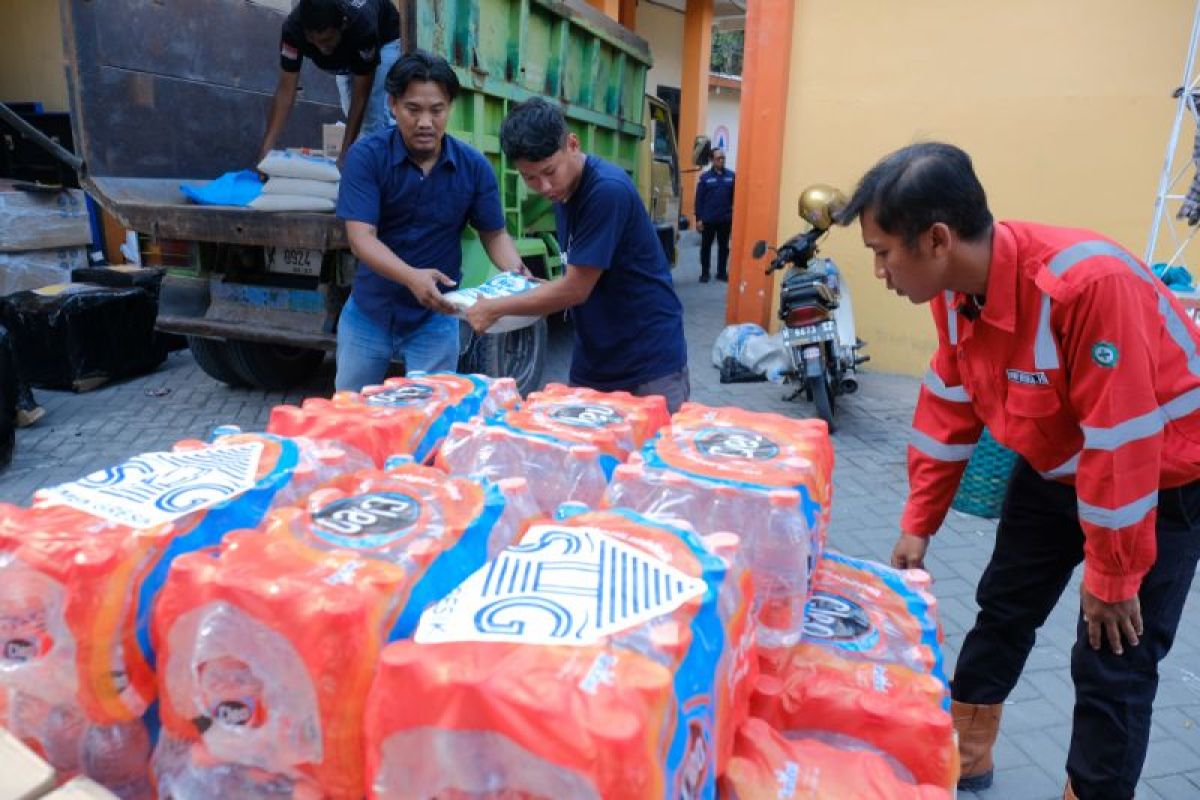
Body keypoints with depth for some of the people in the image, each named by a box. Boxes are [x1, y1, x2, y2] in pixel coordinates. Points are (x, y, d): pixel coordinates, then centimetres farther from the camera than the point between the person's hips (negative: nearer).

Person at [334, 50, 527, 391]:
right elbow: (361, 237, -23)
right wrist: (412, 277, -41)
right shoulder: (366, 155, -15)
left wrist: (515, 271, -24)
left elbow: (495, 234, -1)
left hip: (435, 319, 0)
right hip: (368, 313, 1)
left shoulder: (474, 166, -9)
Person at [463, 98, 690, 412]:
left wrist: (495, 309, -11)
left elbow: (576, 289, -20)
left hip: (650, 361, -7)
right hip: (592, 363, 8)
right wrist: (538, 288, -1)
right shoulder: (562, 190, 5)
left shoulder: (608, 190, -22)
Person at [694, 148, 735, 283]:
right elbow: (699, 199, -2)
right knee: (706, 246, 8)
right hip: (708, 219, -1)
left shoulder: (731, 176, 1)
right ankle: (704, 273, 19)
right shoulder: (705, 177, -1)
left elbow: (735, 197, 2)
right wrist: (698, 218, -7)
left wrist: (735, 214, -2)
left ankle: (722, 272, 22)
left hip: (725, 219, 1)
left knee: (724, 247, 10)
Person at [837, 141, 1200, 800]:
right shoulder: (955, 288, -13)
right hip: (1056, 467, 7)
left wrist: (1112, 577, -21)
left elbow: (1120, 445, -31)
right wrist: (918, 523, 2)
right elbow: (949, 409, -2)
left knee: (1112, 665, -3)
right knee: (1003, 608, 15)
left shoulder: (1086, 282, -37)